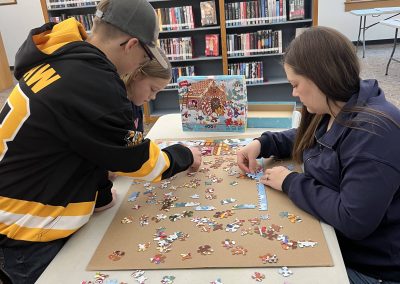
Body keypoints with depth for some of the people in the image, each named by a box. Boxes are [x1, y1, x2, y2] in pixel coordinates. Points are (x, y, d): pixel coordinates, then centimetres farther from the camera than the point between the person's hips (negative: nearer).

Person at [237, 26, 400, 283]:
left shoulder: (374, 131, -30)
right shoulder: (334, 111, 0)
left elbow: (353, 221, -33)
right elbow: (305, 138, 21)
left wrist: (290, 182, -21)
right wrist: (262, 144, 2)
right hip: (331, 238, 8)